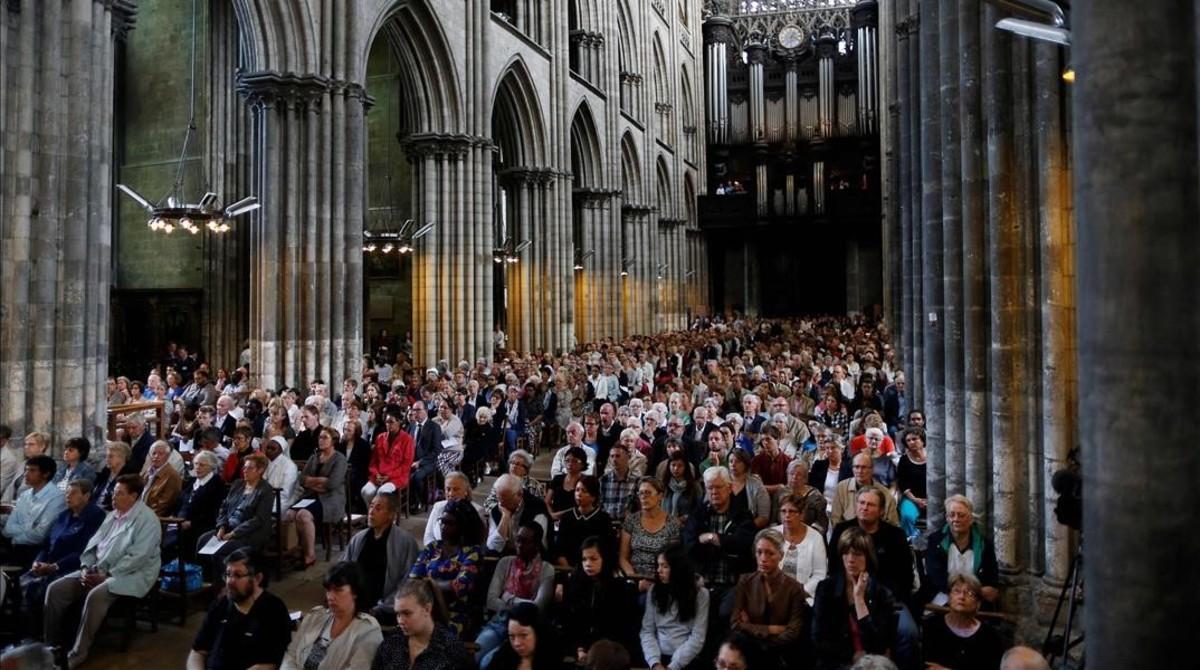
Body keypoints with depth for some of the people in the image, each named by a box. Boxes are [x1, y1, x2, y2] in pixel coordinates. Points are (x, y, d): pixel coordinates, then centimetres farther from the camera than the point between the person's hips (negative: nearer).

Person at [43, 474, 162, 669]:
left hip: (131, 575, -8)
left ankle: (77, 654, -21)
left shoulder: (147, 520, -13)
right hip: (97, 570, 8)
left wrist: (107, 574, -19)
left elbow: (137, 557, -20)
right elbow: (93, 544, 16)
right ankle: (52, 645, 4)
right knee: (55, 589, -6)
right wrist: (86, 568, -2)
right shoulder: (112, 515, 13)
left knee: (96, 596, -33)